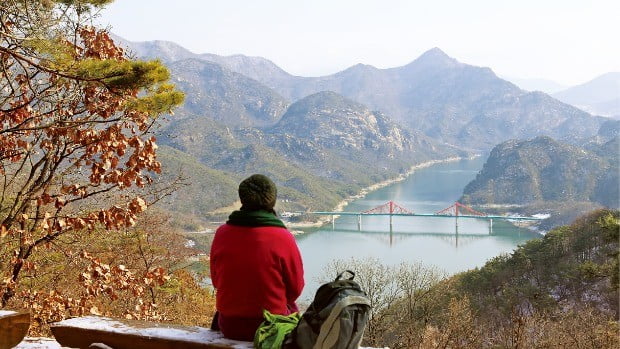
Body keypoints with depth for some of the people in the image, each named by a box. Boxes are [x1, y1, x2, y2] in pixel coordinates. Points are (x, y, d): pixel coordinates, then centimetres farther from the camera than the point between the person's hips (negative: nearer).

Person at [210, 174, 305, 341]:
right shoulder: (283, 238, -15)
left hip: (229, 327, 4)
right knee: (292, 308, 28)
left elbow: (216, 281, 8)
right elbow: (295, 288, -4)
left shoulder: (221, 233, -5)